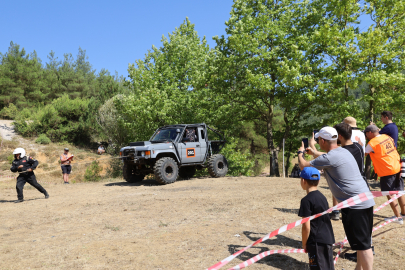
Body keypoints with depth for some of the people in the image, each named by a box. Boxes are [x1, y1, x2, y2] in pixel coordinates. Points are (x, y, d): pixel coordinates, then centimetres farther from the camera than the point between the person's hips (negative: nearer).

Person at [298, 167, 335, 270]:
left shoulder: (306, 200, -15)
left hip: (316, 241, -8)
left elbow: (306, 226, -17)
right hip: (328, 238, 8)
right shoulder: (322, 197, 9)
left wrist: (304, 243, -5)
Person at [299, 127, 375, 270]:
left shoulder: (329, 158, -17)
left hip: (355, 204, -10)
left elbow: (303, 166, -5)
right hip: (365, 200, 10)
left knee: (362, 243, -3)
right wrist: (314, 153, 41)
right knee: (363, 241, 20)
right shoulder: (343, 151, 11)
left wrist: (300, 153, 14)